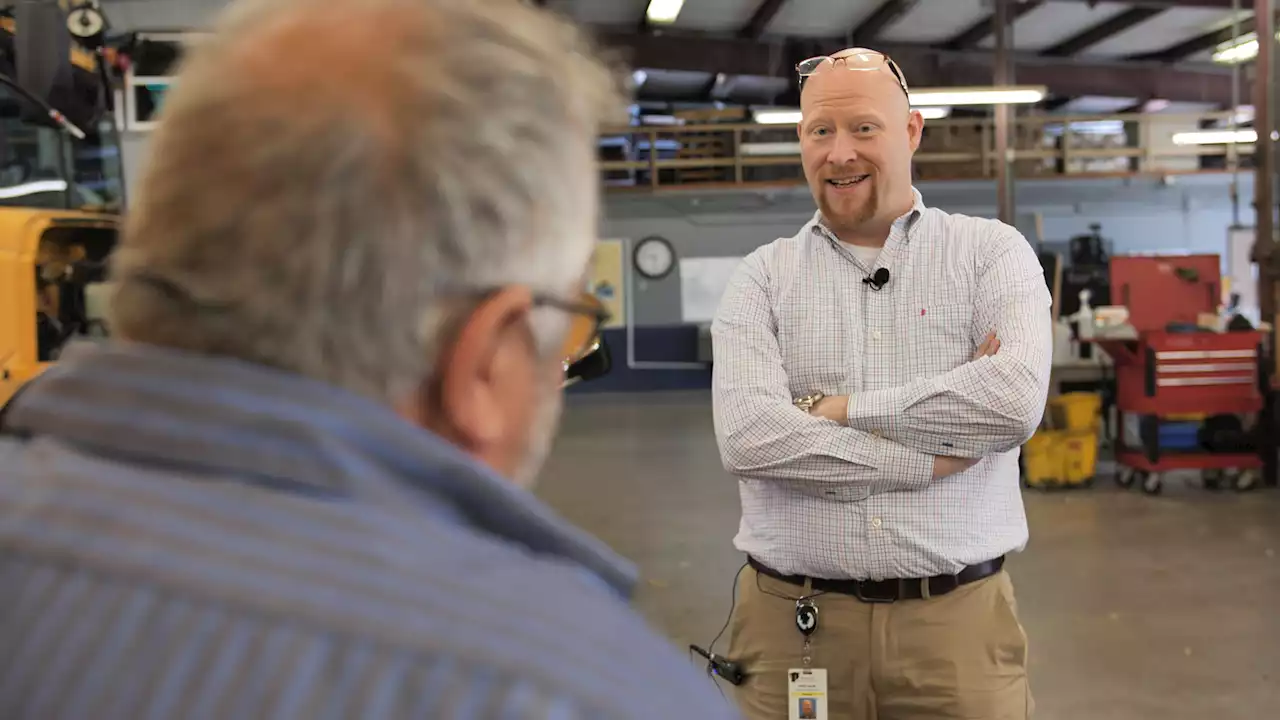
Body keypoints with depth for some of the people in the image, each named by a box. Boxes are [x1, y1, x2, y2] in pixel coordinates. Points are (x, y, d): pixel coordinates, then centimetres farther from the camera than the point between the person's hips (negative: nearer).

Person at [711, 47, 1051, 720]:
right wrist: (933, 456, -13)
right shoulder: (763, 276, 3)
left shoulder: (992, 252, 2)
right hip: (789, 622, 1)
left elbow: (1015, 400, -17)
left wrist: (837, 408, -12)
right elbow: (746, 436, -13)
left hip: (957, 620, 0)